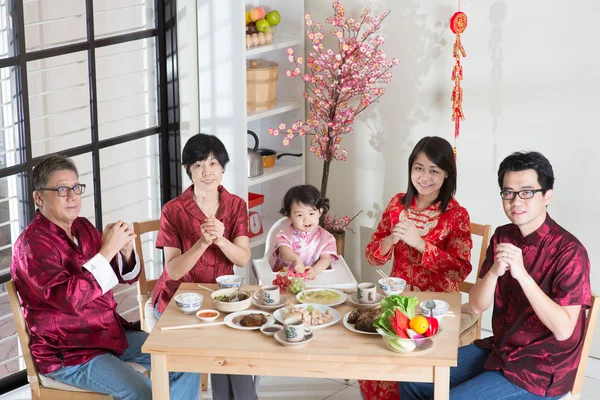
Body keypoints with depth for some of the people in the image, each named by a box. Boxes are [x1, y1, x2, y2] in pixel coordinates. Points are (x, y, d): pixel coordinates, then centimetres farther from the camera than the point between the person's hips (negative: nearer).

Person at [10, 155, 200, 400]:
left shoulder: (83, 228, 7)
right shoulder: (32, 244, -16)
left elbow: (126, 278, 14)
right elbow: (69, 299, -30)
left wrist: (125, 250, -9)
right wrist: (107, 250, -28)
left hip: (112, 332, 8)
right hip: (69, 354, -8)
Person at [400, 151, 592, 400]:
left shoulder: (569, 251, -19)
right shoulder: (503, 237, 2)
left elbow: (563, 329, -25)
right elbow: (476, 305, -1)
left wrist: (522, 274, -31)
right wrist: (494, 272, -22)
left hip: (541, 371, -7)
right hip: (499, 350, 7)